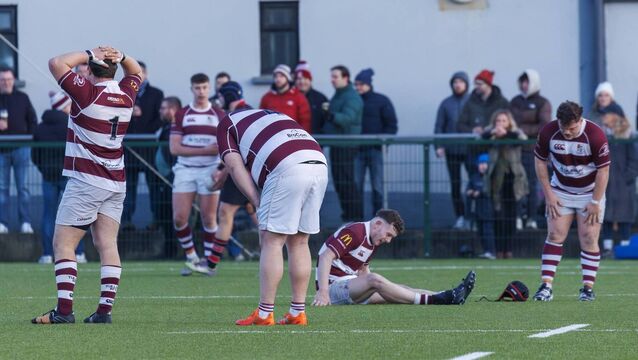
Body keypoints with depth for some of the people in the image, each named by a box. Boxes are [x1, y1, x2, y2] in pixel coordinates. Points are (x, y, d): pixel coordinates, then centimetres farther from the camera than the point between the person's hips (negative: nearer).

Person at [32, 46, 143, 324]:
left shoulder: (87, 93, -13)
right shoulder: (126, 95, 5)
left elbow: (56, 63, -13)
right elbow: (136, 71, 26)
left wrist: (90, 55, -7)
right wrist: (120, 57, 5)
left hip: (86, 181, -6)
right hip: (116, 182, 6)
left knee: (63, 243, -5)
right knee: (107, 244, 3)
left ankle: (64, 309, -15)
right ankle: (105, 309, -4)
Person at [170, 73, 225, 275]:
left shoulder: (219, 116, 7)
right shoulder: (181, 116, 6)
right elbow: (174, 148, -1)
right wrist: (204, 150, -11)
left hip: (210, 169, -1)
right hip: (185, 169, 1)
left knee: (208, 217, -2)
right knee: (179, 218, -5)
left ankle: (208, 259, 9)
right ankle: (191, 255, 12)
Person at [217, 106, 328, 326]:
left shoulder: (227, 124, 20)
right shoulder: (272, 115, 38)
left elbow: (234, 165, 5)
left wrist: (257, 202, 1)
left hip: (288, 168, -6)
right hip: (319, 164, 6)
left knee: (272, 241, 0)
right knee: (299, 243, 14)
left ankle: (264, 314, 0)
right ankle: (298, 313, 15)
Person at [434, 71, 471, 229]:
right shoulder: (446, 104, 8)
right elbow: (439, 126, 7)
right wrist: (438, 145, -3)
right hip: (451, 150, 2)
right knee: (455, 185, 4)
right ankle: (460, 216, 10)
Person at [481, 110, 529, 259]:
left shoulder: (515, 133, 2)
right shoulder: (491, 134, 4)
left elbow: (523, 138, -19)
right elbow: (482, 137, -16)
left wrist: (506, 133, -34)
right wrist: (493, 132, -36)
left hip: (513, 179, 0)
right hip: (497, 179, 0)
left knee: (511, 216, 3)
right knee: (499, 216, -4)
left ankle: (508, 250, 11)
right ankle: (499, 250, 0)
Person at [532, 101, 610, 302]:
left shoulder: (595, 135, -23)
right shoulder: (548, 132, -15)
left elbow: (603, 170, -16)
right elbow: (540, 162, -1)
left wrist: (595, 202, -14)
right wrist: (548, 194, -5)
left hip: (590, 193, -2)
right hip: (560, 192, 2)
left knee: (589, 238, -6)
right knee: (555, 235, -6)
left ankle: (588, 288, 1)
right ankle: (546, 286, -8)